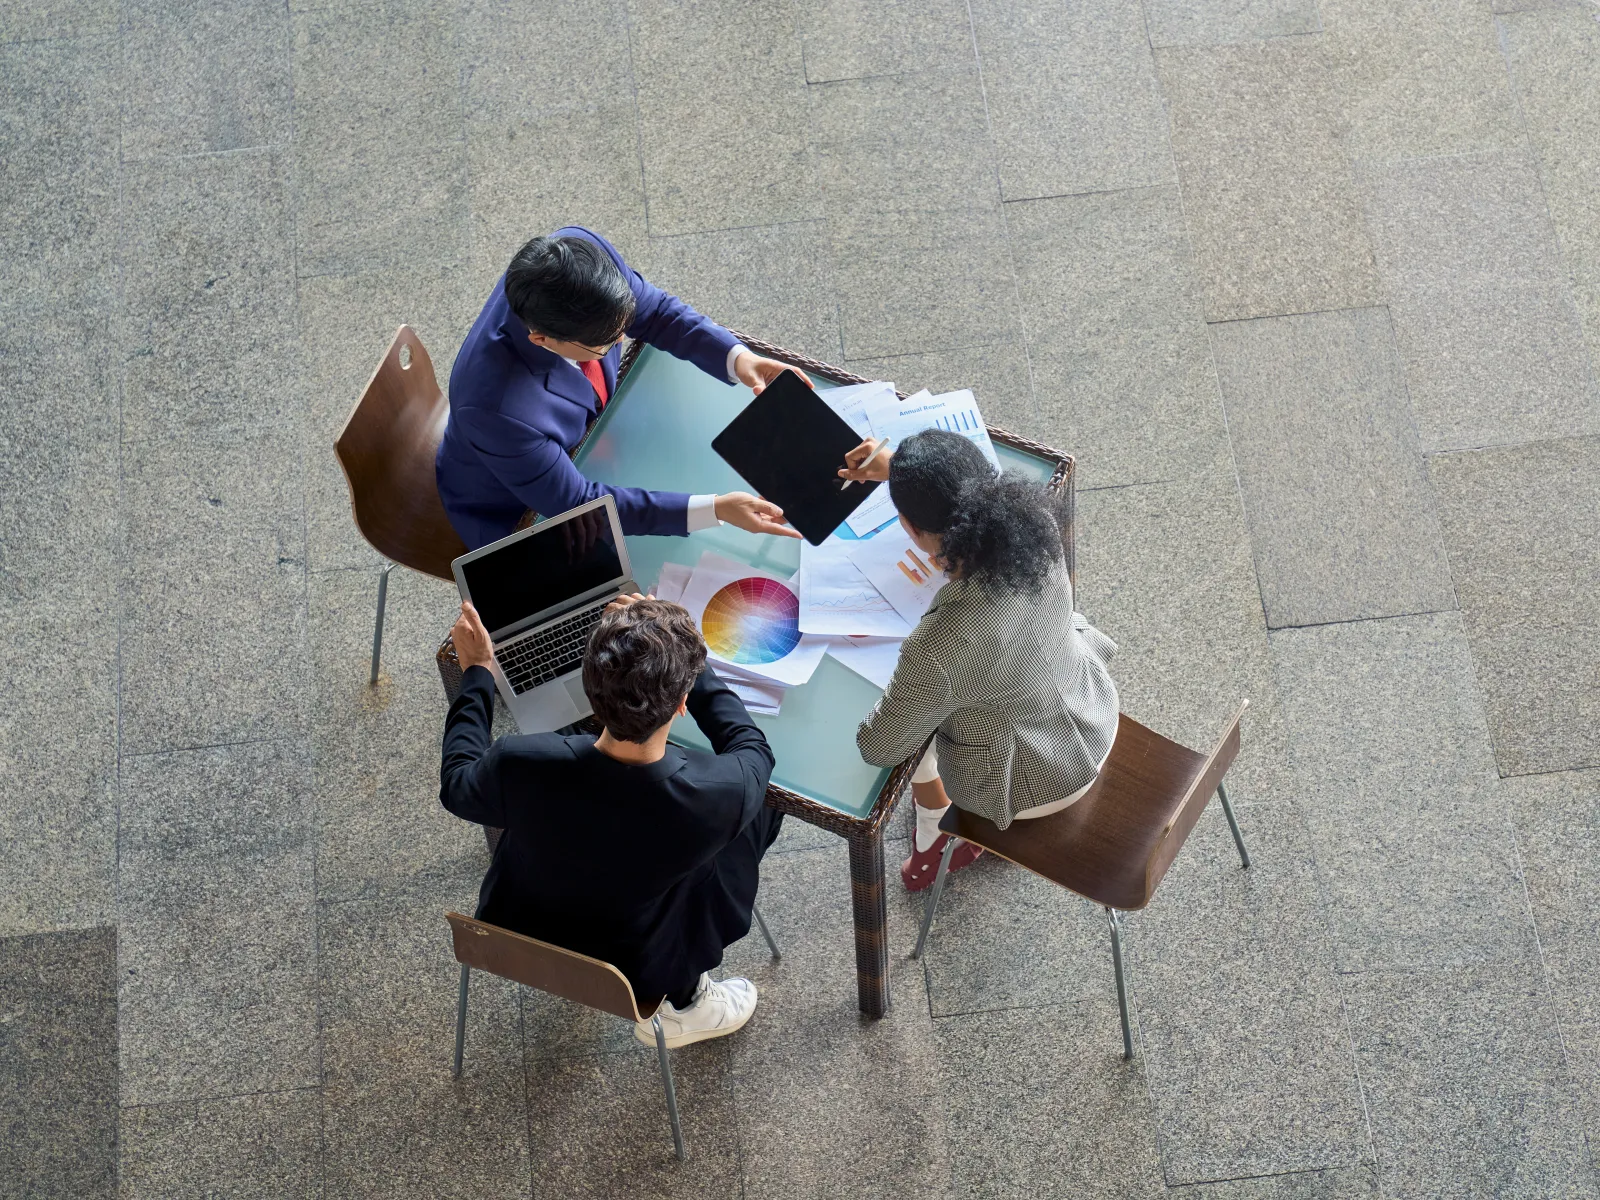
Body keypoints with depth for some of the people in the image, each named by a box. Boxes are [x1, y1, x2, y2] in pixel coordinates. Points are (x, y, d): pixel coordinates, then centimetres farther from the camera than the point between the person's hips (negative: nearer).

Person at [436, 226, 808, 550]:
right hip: (513, 512, -6)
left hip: (588, 435, 6)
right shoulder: (497, 410, -46)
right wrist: (715, 510, -38)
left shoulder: (582, 249, -30)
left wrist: (736, 358, -27)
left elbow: (654, 310, -10)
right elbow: (574, 502, -33)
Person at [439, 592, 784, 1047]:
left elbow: (457, 787, -4)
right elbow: (753, 747, -7)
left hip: (509, 947, 2)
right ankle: (681, 1003, 23)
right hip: (635, 980, -2)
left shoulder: (519, 766, -31)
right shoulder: (721, 795, -34)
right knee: (763, 807, 11)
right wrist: (677, 659, 0)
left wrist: (476, 672, 6)